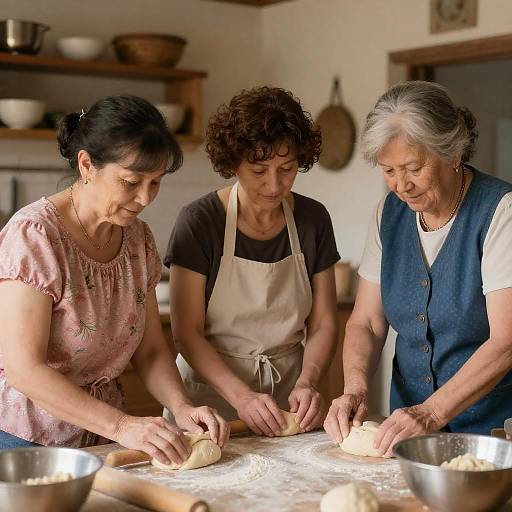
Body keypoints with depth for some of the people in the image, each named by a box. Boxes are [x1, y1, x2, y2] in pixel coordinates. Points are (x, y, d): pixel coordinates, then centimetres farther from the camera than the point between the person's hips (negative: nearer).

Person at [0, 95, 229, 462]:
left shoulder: (138, 237, 1)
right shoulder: (34, 233, -21)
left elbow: (151, 350, 4)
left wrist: (182, 408, -15)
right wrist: (121, 425, -29)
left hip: (101, 436, 6)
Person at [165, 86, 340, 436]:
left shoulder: (313, 220, 3)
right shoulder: (199, 222, -8)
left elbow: (323, 323, 6)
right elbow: (187, 331, -9)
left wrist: (307, 382, -11)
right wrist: (241, 395, -21)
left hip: (286, 397, 3)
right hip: (210, 391, -2)